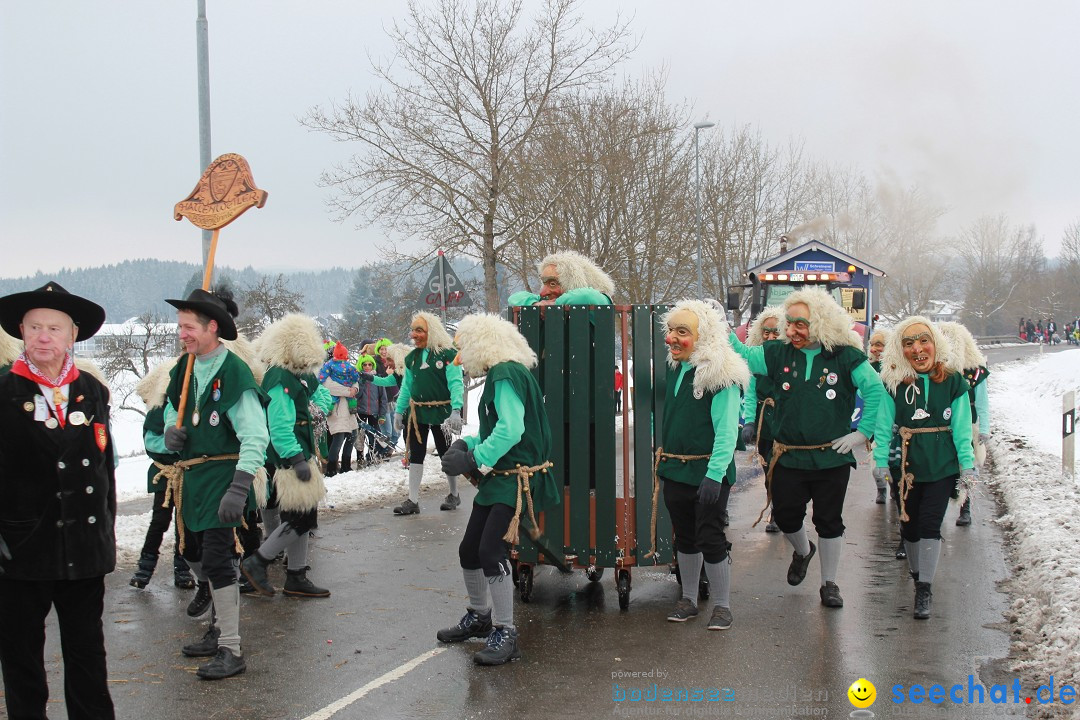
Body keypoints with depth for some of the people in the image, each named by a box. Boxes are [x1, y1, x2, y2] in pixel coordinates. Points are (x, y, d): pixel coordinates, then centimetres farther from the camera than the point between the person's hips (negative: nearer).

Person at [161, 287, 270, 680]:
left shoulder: (234, 373, -18)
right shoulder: (185, 368, 7)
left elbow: (256, 438, -22)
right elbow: (173, 408, 25)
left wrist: (238, 490, -30)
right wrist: (171, 430, 0)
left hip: (222, 475, -8)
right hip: (190, 477, 8)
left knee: (217, 561, -8)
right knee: (195, 555, 17)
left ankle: (231, 650, 1)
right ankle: (219, 628, 34)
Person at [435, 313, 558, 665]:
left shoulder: (506, 375, -16)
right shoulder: (498, 375, 15)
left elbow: (511, 429, -27)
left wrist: (475, 460, -22)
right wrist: (466, 444, 3)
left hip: (516, 479, -10)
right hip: (497, 478, 10)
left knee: (491, 550, -18)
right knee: (469, 549, 14)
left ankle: (505, 634, -8)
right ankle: (479, 617, 34)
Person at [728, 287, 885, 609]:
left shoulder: (844, 356, -8)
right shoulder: (779, 353, 0)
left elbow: (874, 388, -6)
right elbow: (744, 356, 1)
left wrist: (863, 431, -7)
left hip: (831, 458, -2)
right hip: (788, 458, 2)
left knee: (829, 521, 8)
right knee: (785, 516, 9)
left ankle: (829, 583, 25)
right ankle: (803, 551, 43)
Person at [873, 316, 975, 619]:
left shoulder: (953, 382, -3)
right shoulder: (894, 383, -3)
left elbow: (962, 429, -1)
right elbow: (884, 425, -1)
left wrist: (967, 466, -3)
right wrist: (881, 460, -8)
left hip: (942, 465, -1)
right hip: (905, 465, 1)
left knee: (929, 525, -8)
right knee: (910, 525, 10)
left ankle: (925, 589, -2)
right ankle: (918, 576, 32)